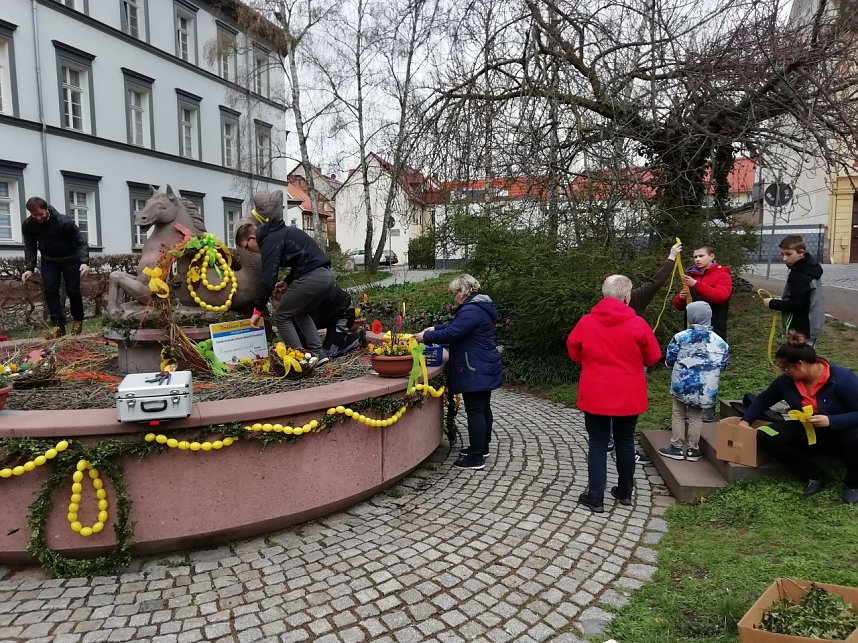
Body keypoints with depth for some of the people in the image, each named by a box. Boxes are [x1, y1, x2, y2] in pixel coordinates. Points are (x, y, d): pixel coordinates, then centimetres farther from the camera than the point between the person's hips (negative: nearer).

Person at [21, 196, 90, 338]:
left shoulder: (64, 222, -27)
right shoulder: (27, 225, -14)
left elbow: (81, 242, -23)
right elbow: (30, 247, -5)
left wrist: (84, 262, -37)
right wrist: (29, 268, -15)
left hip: (70, 259, -3)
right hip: (49, 261, 3)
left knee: (73, 291, -3)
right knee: (49, 290, -9)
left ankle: (78, 321, 18)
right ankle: (58, 325, -8)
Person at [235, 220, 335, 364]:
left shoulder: (270, 240, -5)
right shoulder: (280, 232, 24)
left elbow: (267, 278, -11)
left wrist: (258, 309, -5)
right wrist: (288, 282, 26)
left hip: (312, 277, -10)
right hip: (328, 275, 10)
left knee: (281, 316, 3)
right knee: (300, 313, 25)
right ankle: (318, 353, 16)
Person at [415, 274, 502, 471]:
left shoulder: (471, 311, -21)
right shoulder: (481, 307, 14)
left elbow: (451, 334, -23)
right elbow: (456, 326, 22)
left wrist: (426, 336, -11)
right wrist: (434, 328, 14)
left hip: (475, 371, -11)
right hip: (485, 368, 11)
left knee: (475, 411, -5)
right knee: (483, 408, 18)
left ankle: (476, 457, 1)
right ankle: (482, 447, 31)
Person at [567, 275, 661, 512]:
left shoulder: (586, 322, -7)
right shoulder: (637, 324, -11)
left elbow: (574, 352, 6)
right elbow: (653, 357, -1)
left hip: (595, 395, 0)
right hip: (629, 396, 1)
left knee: (597, 444, 7)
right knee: (625, 442, 16)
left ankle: (595, 498, 7)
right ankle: (625, 492, 30)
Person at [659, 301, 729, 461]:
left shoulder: (680, 337, -8)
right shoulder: (720, 342, 0)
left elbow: (669, 359, -3)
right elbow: (722, 365, 9)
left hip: (682, 383, -2)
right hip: (705, 387, 2)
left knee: (678, 414, 13)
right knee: (696, 417, 14)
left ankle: (677, 447, 17)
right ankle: (692, 449, 20)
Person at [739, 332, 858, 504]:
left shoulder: (843, 379, -24)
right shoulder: (786, 381, -10)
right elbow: (763, 399, 7)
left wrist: (830, 421, -37)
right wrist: (745, 420, -4)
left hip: (842, 431, -4)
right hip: (808, 432, 5)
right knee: (765, 436, -19)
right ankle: (816, 476, -6)